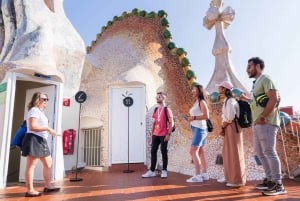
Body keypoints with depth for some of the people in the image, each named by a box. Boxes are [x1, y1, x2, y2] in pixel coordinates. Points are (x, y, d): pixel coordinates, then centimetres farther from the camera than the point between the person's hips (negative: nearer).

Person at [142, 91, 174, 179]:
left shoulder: (167, 110, -5)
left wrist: (168, 134, -15)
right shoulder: (156, 110, 14)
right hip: (155, 134, 6)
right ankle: (152, 171, 13)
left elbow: (171, 123, -8)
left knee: (164, 152, 1)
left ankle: (164, 171, 13)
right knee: (153, 151, 5)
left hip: (163, 135, -6)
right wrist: (152, 133, 11)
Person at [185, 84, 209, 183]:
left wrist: (194, 117, -19)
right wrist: (190, 117, 6)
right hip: (196, 129, 9)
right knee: (200, 152, 9)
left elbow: (206, 116, -17)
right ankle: (204, 174, 15)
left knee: (193, 151, -12)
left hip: (200, 128, -9)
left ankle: (197, 175, -8)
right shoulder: (196, 102, 19)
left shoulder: (202, 102, -7)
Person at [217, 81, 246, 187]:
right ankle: (229, 177, 27)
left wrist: (222, 128, -8)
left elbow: (230, 118, -21)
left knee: (234, 153, -2)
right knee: (228, 153, 15)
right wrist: (223, 128, 5)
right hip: (228, 128, 10)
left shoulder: (230, 101, -15)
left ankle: (237, 180, 9)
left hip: (232, 128, -10)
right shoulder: (227, 100, 15)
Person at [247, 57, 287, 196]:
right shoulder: (256, 83, 23)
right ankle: (270, 179, 22)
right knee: (260, 152, 12)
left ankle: (278, 185, 0)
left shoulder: (265, 79, -5)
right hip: (257, 124, 10)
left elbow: (273, 98, -18)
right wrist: (256, 120, 14)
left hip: (266, 123, -10)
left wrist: (262, 117, -19)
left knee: (269, 152, -8)